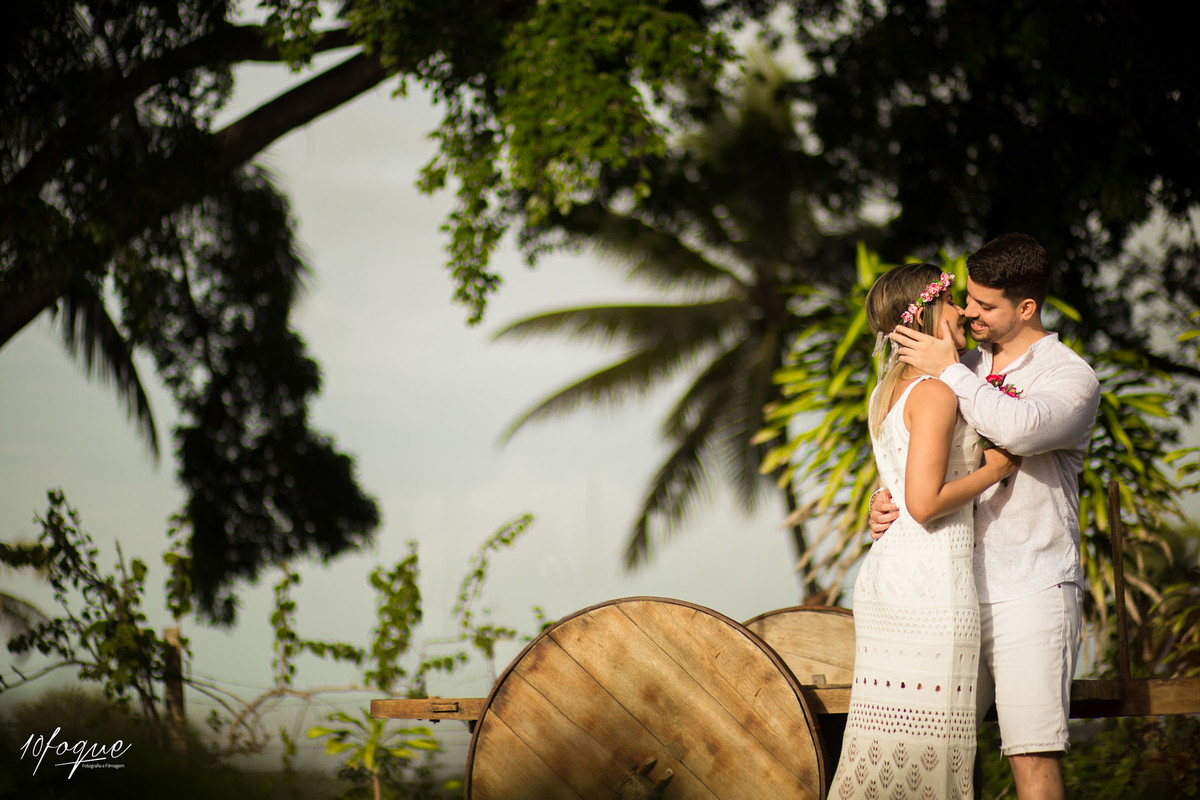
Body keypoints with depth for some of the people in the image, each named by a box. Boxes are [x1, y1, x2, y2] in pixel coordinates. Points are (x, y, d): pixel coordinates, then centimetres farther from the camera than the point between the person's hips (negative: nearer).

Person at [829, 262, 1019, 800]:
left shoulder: (888, 390, 15)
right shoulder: (937, 393, -12)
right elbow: (925, 502, -19)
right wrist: (994, 470, -8)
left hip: (883, 572, 9)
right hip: (930, 578, -9)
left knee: (882, 742, 10)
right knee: (926, 750, -5)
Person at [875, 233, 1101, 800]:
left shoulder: (1071, 377, -4)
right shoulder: (969, 367, 15)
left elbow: (1020, 429, -27)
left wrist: (948, 370, -15)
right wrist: (887, 504, 2)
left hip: (1032, 593, -6)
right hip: (959, 589, 6)